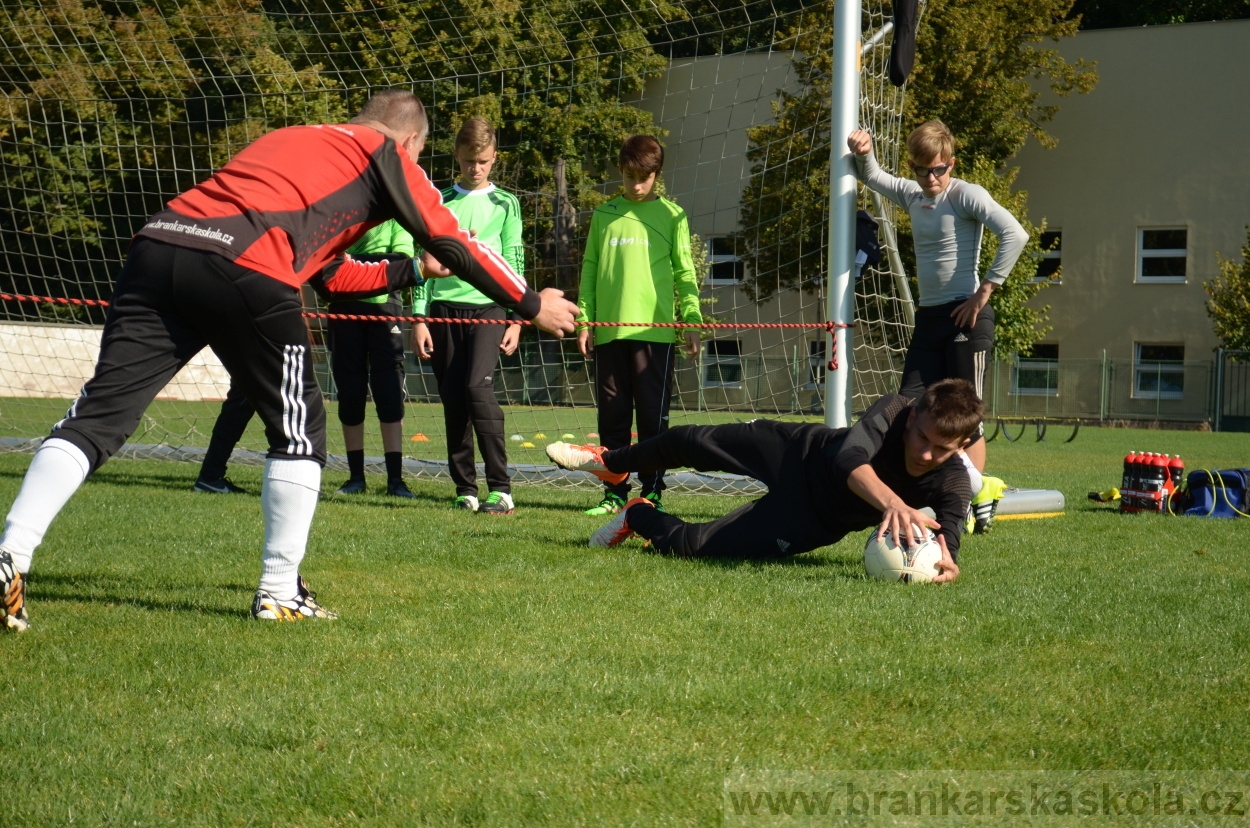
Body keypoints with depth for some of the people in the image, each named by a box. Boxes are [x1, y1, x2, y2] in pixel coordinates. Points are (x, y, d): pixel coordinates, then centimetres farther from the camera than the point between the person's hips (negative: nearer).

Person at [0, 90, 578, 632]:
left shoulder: (289, 140, 38)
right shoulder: (384, 154, 19)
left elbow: (330, 274, 43)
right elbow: (453, 244, 21)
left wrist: (413, 269, 52)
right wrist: (532, 306, 31)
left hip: (158, 241, 6)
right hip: (246, 269, -6)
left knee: (97, 417, 2)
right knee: (299, 429, 13)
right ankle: (280, 592, 13)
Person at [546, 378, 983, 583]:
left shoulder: (950, 485, -30)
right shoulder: (893, 411, -31)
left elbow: (947, 535, -44)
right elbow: (849, 458, -48)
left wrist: (946, 563, -69)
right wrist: (890, 501, -67)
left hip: (811, 520, -1)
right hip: (799, 451, 1)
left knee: (686, 543, -8)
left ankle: (639, 516, 31)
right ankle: (610, 463, 55)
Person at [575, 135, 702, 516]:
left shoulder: (671, 215, 5)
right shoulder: (604, 216, 12)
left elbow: (685, 273, 4)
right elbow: (590, 270, 13)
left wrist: (691, 320, -4)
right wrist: (584, 321, 5)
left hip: (655, 330, -3)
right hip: (609, 331, 3)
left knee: (653, 415, -1)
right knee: (612, 416, 6)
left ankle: (652, 492, 5)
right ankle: (615, 493, 12)